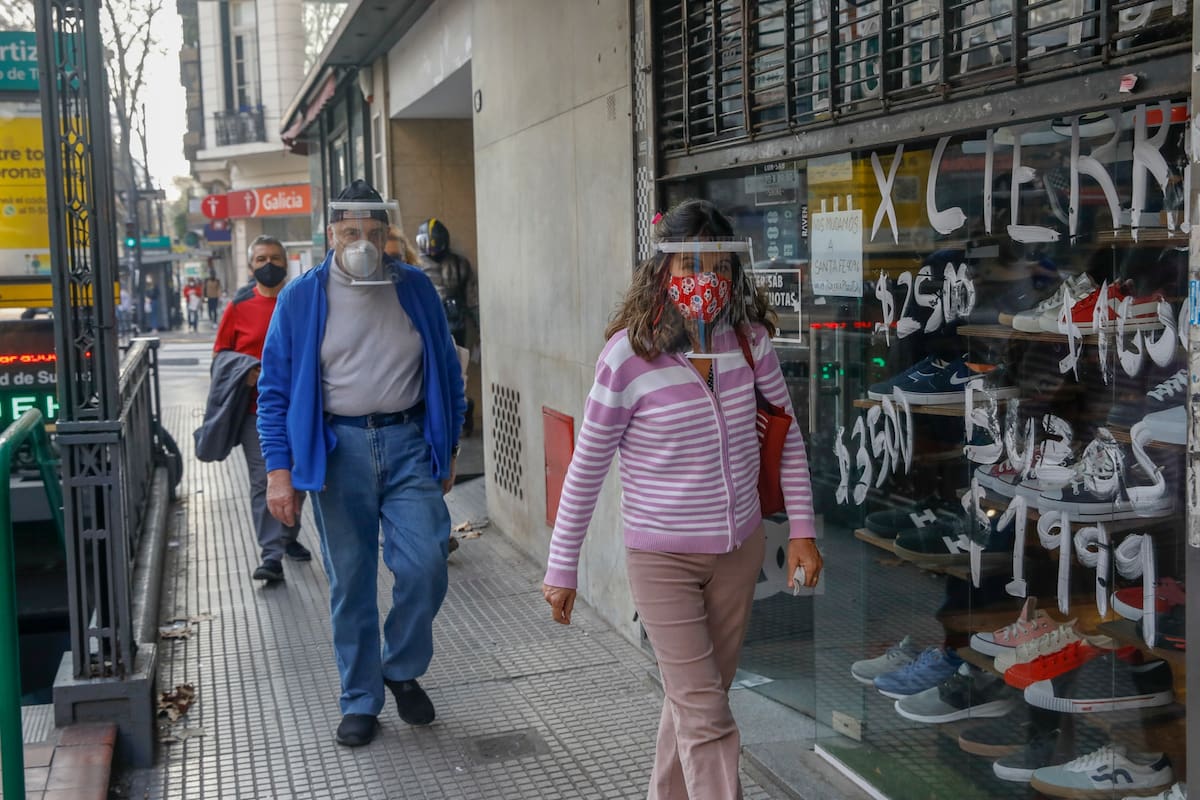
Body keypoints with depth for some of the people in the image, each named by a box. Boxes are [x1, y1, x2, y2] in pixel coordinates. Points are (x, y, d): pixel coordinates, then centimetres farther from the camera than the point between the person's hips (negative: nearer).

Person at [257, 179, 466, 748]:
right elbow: (275, 389, 1)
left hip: (408, 444, 1)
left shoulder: (416, 289, 5)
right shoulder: (302, 298, 0)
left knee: (424, 567, -9)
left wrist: (448, 450, 10)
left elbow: (446, 373, 12)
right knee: (350, 584, 7)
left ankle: (403, 670, 19)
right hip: (338, 451, 0)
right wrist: (279, 470, -6)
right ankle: (360, 701, 23)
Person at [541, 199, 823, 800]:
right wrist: (562, 568, -5)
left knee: (696, 698, 20)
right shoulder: (628, 356, -18)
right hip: (662, 559, -4)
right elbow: (587, 468, -10)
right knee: (707, 718, -4)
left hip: (740, 548, 5)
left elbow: (787, 435, 6)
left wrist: (801, 528, 2)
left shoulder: (749, 339, -6)